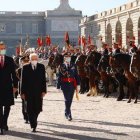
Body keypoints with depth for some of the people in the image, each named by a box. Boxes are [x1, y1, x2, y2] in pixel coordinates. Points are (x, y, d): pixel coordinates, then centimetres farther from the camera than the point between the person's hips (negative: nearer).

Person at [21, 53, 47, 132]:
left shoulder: (41, 67, 6)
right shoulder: (26, 67, 3)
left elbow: (44, 79, 4)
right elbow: (23, 80, 2)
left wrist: (44, 91, -3)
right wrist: (23, 92, -2)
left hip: (38, 92, 1)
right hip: (29, 92, -1)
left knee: (38, 109, 1)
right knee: (30, 109, -3)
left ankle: (33, 121, 29)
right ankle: (33, 125, 2)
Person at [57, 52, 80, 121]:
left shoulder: (73, 66, 7)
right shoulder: (61, 66, -1)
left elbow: (76, 75, 10)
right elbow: (59, 76, -1)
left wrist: (77, 85, 6)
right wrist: (58, 86, -5)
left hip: (72, 85, 3)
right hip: (65, 85, -3)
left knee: (70, 100, 9)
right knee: (67, 100, -7)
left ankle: (66, 113, 29)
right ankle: (69, 115, -6)